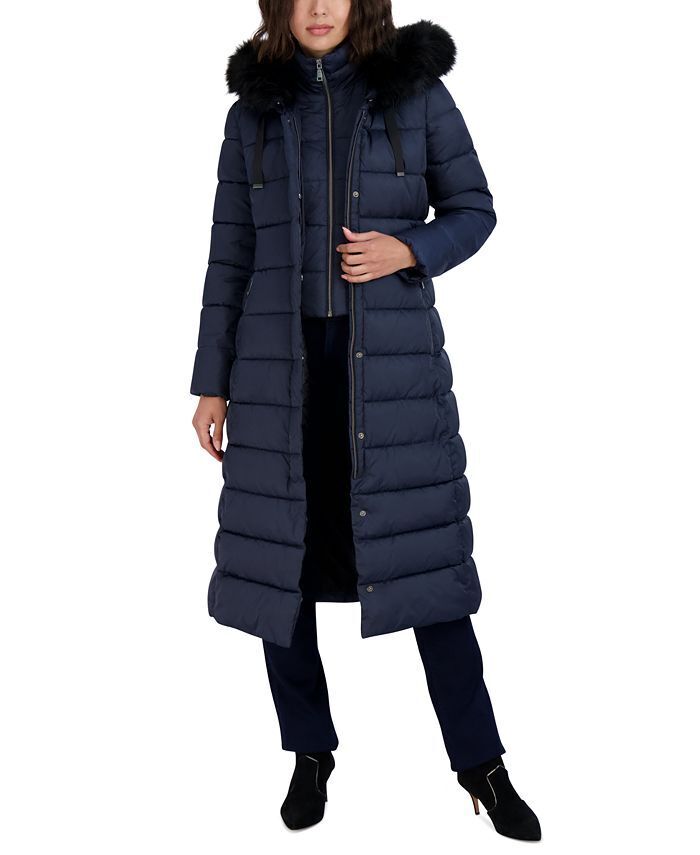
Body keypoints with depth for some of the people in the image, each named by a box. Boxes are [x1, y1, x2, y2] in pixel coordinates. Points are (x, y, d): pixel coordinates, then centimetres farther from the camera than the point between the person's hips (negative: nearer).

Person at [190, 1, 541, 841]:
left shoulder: (417, 88, 3)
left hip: (392, 357, -2)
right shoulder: (254, 106, 8)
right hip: (282, 358, 2)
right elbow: (231, 253, 8)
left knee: (422, 552, -2)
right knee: (277, 554, 3)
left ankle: (481, 761, 15)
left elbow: (473, 211, 6)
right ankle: (311, 753, 23)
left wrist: (408, 250, -16)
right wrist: (212, 382, 5)